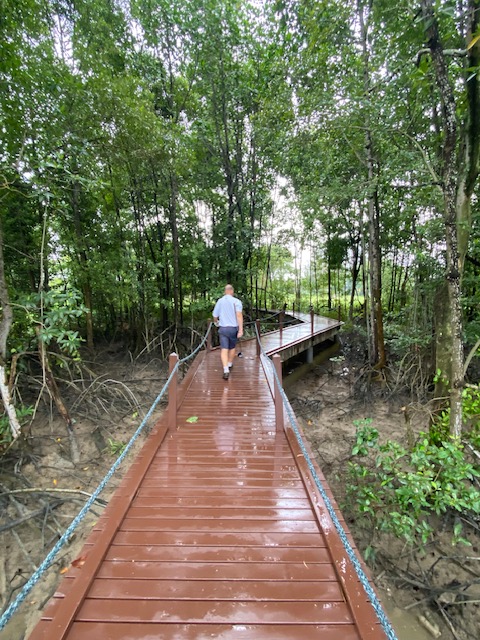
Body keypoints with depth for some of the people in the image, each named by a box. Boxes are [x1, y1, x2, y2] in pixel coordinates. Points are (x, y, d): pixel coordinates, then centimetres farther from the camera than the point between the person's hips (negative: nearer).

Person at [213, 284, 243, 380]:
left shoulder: (219, 301, 5)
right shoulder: (236, 301, -6)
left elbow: (215, 316, 11)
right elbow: (239, 315, -19)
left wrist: (216, 322, 34)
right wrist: (241, 329, -21)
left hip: (223, 329, 1)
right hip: (233, 328, -1)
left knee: (224, 349, -2)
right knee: (232, 348, 20)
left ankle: (226, 370, -15)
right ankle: (229, 365, 38)